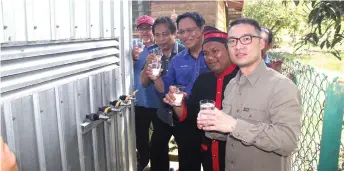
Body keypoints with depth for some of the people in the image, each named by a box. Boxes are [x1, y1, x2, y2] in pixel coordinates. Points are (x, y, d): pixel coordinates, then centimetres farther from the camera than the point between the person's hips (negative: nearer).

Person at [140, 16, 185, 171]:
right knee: (156, 151, 17)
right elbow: (144, 83, 0)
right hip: (162, 113, 5)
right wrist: (147, 65, -19)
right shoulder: (154, 54, 0)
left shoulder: (184, 53, -15)